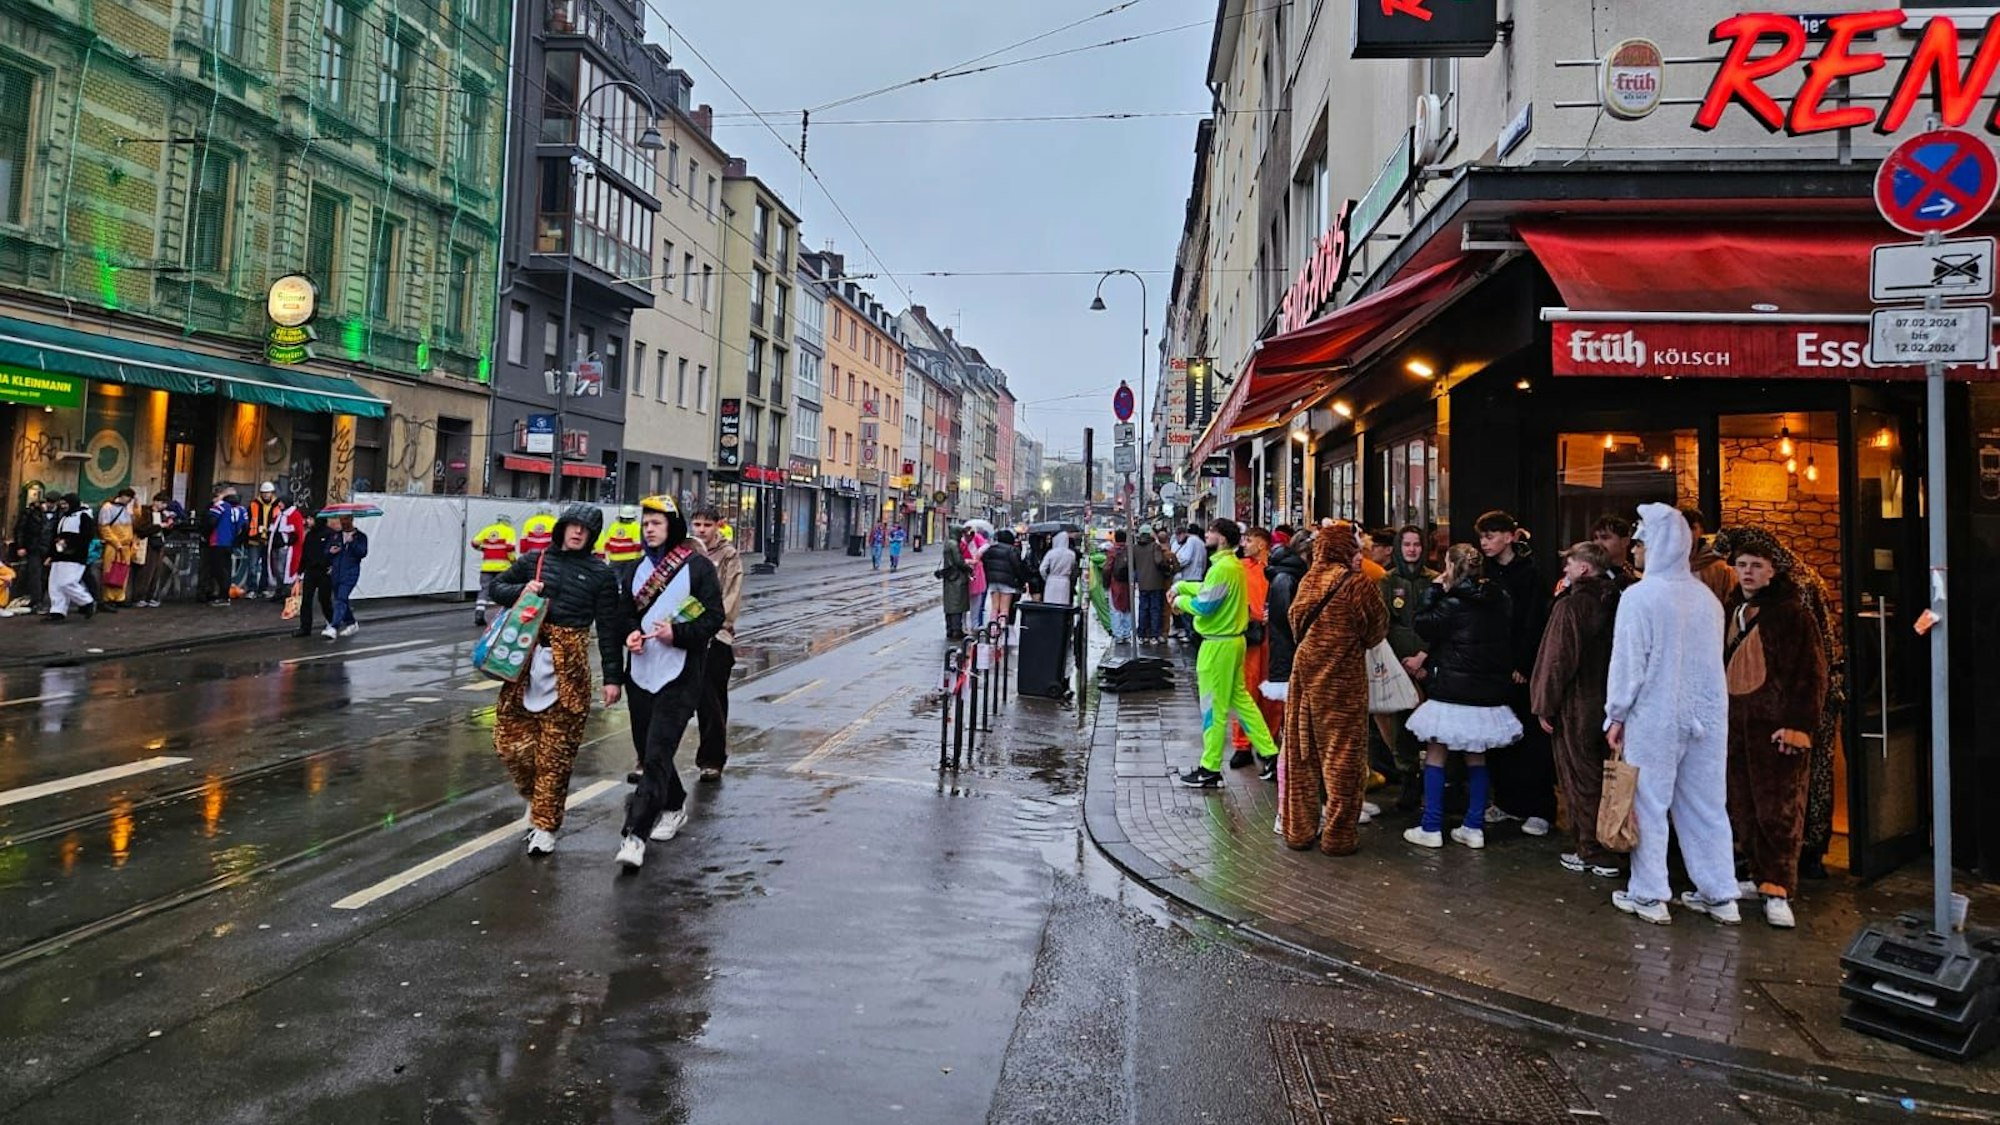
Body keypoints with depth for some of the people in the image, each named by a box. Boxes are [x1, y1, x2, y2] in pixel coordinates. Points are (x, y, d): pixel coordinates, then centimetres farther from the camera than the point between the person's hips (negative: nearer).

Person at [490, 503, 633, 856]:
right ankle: (534, 795, 31)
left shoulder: (600, 573, 3)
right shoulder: (534, 560, 10)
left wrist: (613, 677, -1)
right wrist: (521, 591, -4)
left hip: (569, 668, -3)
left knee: (556, 751, 0)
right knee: (510, 739, 3)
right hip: (526, 660, 3)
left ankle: (545, 825, 12)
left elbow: (609, 628, 3)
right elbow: (497, 587, 19)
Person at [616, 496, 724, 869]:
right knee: (646, 750, 14)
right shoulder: (635, 569, 13)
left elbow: (716, 616, -7)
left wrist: (678, 634, -20)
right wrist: (631, 633, -3)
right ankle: (674, 807, 37)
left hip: (680, 675, -6)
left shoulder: (697, 567, -5)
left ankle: (635, 834, -15)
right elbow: (625, 612, 19)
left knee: (657, 754, -12)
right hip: (642, 670, 6)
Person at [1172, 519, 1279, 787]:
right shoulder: (1235, 565, 10)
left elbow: (1203, 605, -21)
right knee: (1240, 699, 17)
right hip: (1234, 640, 10)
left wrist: (1181, 601, -4)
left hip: (1218, 644, -10)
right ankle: (1269, 754, 19)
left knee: (1214, 707, -1)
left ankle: (1210, 769, 8)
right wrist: (1181, 587, 13)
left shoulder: (1222, 568, -20)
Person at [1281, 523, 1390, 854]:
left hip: (1305, 671, 5)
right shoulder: (1356, 583, -12)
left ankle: (1299, 829, 19)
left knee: (1302, 753, 11)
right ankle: (1338, 835, 9)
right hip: (1342, 677, -5)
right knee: (1341, 755, 4)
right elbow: (1377, 627, 0)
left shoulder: (1308, 581, 3)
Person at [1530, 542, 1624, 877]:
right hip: (1610, 704, 7)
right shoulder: (1615, 604, 5)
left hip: (1576, 707, -7)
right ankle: (1611, 847, 23)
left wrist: (1544, 706, -10)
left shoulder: (1570, 606, -15)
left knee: (1580, 781, 2)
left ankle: (1594, 854, 6)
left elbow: (1557, 660, -17)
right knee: (1603, 778, 15)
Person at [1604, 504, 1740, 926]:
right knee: (1707, 804, 12)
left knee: (1648, 804, 5)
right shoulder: (1707, 598, 3)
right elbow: (1715, 658, 11)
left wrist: (1615, 715, -3)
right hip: (1708, 715, 5)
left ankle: (1649, 895, 11)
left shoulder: (1639, 597, -13)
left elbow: (1628, 662, -12)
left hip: (1654, 716, -5)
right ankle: (1720, 895, 19)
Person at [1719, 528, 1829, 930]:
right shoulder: (1731, 613, 13)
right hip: (1734, 726, 6)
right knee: (1743, 809, 9)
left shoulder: (1793, 614, -4)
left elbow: (1812, 675, -7)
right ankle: (1760, 876, 21)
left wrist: (1797, 726, -14)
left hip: (1776, 728, -6)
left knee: (1779, 810, -4)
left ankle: (1778, 891, -1)